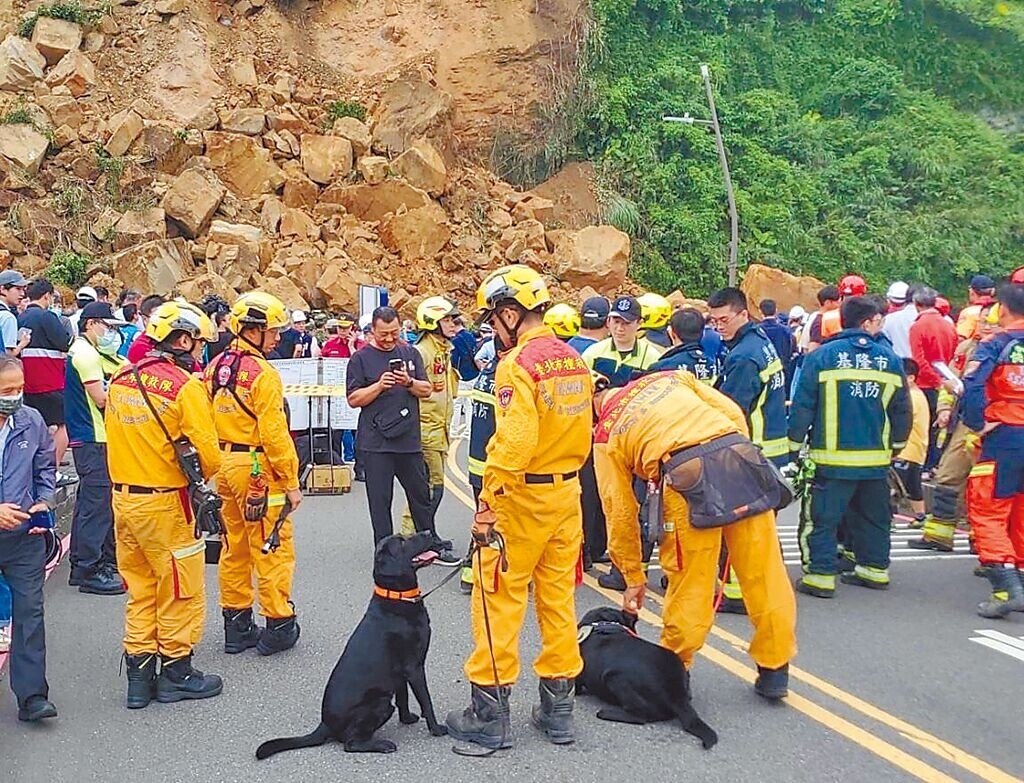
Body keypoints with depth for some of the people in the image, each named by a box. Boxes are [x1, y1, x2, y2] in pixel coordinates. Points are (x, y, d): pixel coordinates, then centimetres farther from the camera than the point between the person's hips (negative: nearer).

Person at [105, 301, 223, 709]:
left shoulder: (120, 380, 4)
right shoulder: (185, 386, -16)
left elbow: (114, 438, 11)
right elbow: (208, 456, -17)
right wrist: (200, 475, 3)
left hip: (122, 496, 7)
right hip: (165, 503, -7)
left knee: (141, 590, 17)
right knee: (180, 590, 9)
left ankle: (140, 675, 23)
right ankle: (177, 672, 20)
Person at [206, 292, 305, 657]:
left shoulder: (216, 367, 8)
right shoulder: (263, 373, -16)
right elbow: (274, 433, -19)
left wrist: (216, 468, 20)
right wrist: (291, 482, -13)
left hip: (225, 465, 8)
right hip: (257, 469, -8)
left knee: (235, 547, 15)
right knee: (273, 549, 2)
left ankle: (237, 625, 24)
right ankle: (278, 626, 9)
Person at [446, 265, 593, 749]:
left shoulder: (518, 364, -16)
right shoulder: (573, 360, 8)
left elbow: (513, 443, -23)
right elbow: (582, 432, 12)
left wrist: (487, 505, -19)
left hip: (522, 495, -8)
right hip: (567, 491, 8)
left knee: (499, 599, 3)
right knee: (558, 597, 14)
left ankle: (490, 713, 12)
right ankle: (558, 708, 23)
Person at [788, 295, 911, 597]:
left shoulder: (823, 356, -7)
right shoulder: (890, 359, 4)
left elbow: (803, 405, -6)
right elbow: (902, 410, 13)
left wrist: (794, 444, 4)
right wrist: (897, 446, 27)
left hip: (834, 457, -4)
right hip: (876, 458, 4)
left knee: (822, 517, 1)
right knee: (874, 516, 19)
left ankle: (820, 576, -2)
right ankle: (874, 569, 27)